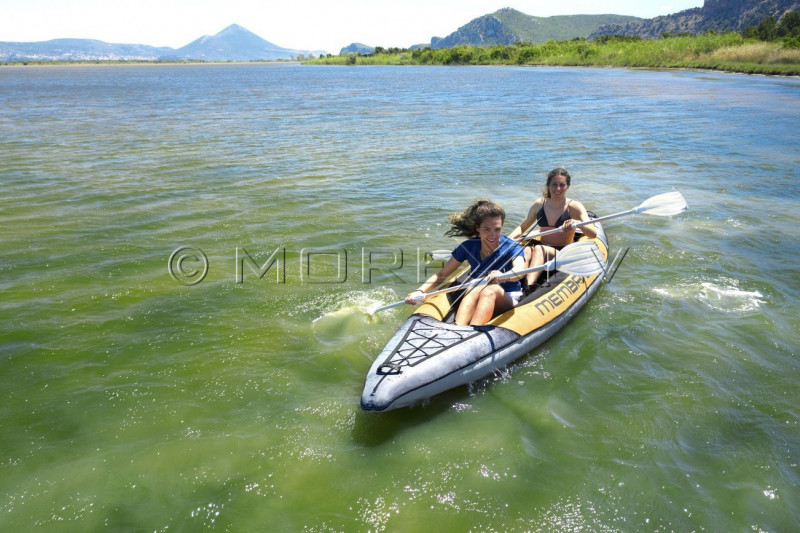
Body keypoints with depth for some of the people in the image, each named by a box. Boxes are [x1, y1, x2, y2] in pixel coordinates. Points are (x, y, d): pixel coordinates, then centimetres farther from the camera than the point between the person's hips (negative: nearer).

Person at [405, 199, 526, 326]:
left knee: (491, 290, -36)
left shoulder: (512, 248, -11)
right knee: (474, 289, -32)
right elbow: (441, 275, 1)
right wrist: (420, 291, -17)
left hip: (508, 301, -2)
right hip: (477, 302, 2)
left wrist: (502, 276, -58)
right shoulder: (469, 247, -2)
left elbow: (520, 270, -34)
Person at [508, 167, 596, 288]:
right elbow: (522, 227, 16)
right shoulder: (539, 204, 7)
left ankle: (529, 286, -61)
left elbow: (593, 234, -15)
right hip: (541, 250, 3)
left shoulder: (574, 207, -4)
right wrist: (509, 239, -6)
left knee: (539, 249, -35)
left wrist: (577, 223, -36)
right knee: (526, 250, -32)